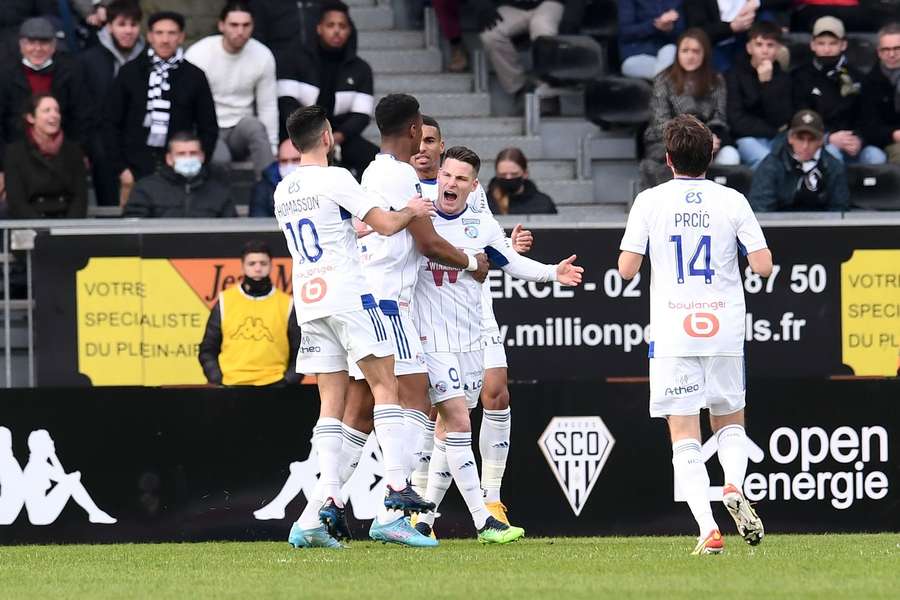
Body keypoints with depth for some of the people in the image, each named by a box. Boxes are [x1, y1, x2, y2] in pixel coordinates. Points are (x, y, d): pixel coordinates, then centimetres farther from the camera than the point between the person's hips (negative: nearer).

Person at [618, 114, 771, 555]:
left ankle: (708, 529, -14)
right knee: (730, 423, 20)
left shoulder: (650, 201, -2)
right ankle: (734, 486, -11)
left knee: (685, 440, 0)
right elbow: (763, 265, -3)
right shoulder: (732, 201, 1)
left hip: (672, 334, -1)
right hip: (725, 331, 1)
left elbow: (627, 268, -3)